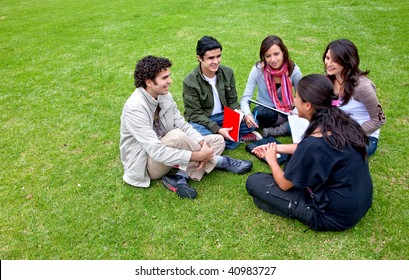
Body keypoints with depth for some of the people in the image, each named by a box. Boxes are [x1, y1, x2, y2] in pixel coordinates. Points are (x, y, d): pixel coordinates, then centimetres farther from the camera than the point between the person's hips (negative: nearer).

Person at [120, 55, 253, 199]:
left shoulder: (164, 95, -3)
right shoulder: (135, 108, -27)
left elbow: (181, 124, -3)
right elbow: (156, 151, -32)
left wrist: (201, 144, -22)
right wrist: (197, 156, -31)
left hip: (166, 148, 8)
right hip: (146, 164, -8)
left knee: (218, 140, -1)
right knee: (176, 136, -37)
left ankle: (181, 177, -20)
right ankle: (220, 161, -13)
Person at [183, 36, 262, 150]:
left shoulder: (227, 72, -4)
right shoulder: (190, 82, -18)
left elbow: (232, 100, 5)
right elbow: (195, 114, -17)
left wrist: (237, 112, -20)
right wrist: (217, 129, -28)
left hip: (224, 116, 3)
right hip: (201, 120, -2)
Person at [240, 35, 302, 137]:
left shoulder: (293, 70, -12)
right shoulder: (258, 69, -16)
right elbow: (245, 98, -18)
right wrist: (247, 114, -40)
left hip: (287, 111, 1)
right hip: (265, 112, -1)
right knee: (258, 112, -37)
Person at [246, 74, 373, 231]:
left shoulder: (313, 144, -30)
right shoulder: (341, 122, -7)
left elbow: (284, 184, -13)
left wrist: (271, 159, 6)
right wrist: (277, 148, 16)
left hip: (335, 217, -8)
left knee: (253, 182, -5)